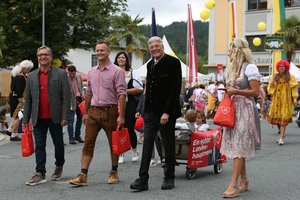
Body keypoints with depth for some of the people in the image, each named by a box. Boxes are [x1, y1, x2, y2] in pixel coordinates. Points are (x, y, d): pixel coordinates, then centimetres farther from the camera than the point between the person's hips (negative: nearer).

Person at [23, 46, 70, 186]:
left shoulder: (61, 74, -2)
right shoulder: (32, 76, 9)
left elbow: (66, 97, -5)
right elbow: (28, 99, 10)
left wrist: (64, 117, -12)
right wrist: (25, 119, 5)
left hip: (55, 118, -2)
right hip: (38, 118, 2)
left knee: (58, 144, 12)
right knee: (39, 146, 2)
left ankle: (59, 167, 33)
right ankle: (40, 174, 4)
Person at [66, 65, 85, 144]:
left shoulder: (79, 77, 7)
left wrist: (82, 93, 0)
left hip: (79, 99, 7)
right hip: (71, 101, -7)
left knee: (80, 118, 15)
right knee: (70, 120, -3)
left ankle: (77, 136, 28)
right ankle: (71, 138, 3)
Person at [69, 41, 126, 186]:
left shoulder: (116, 71, -6)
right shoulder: (91, 72, 12)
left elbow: (122, 94, -11)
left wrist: (121, 116, -16)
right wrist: (85, 113, 16)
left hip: (110, 111, -5)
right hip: (93, 111, 5)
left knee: (113, 144, 7)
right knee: (88, 144, 0)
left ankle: (114, 173, 20)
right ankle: (83, 176, 0)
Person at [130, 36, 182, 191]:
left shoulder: (173, 62, -8)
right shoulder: (150, 64, 14)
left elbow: (175, 88, -14)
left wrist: (167, 112, -19)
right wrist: (144, 109, 11)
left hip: (166, 112, -6)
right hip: (150, 111, 6)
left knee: (168, 146, 6)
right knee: (147, 144, 0)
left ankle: (169, 178, 18)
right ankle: (143, 180, 0)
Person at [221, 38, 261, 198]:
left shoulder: (249, 68, -8)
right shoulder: (231, 68, 17)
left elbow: (256, 91, -11)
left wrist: (236, 91, -17)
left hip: (245, 109, -8)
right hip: (233, 109, 8)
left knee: (239, 146, -10)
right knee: (236, 145, 7)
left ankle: (234, 184, -12)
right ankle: (244, 180, 16)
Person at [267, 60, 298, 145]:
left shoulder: (290, 77, 4)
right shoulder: (275, 77, 13)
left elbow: (294, 88, -2)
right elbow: (270, 88, 14)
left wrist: (295, 98, -11)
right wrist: (271, 84, -8)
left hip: (286, 100, -3)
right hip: (276, 99, 3)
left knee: (284, 117, -9)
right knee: (276, 116, 3)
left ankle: (281, 138, -11)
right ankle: (281, 133, 25)